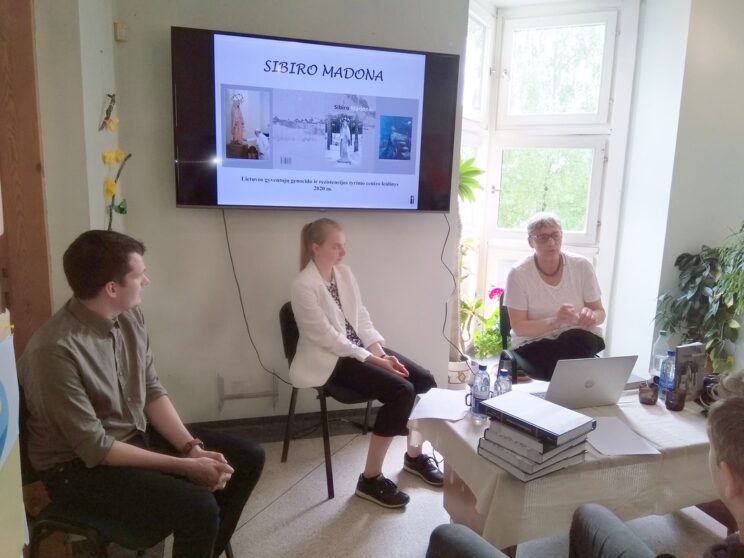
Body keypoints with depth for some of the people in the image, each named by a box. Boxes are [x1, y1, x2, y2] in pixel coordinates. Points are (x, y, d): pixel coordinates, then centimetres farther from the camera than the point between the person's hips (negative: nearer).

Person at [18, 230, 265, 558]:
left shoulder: (130, 316, -5)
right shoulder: (55, 351, -28)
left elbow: (153, 392, 1)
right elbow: (95, 447, -25)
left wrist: (193, 448, -12)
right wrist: (186, 465, -23)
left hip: (137, 435, 8)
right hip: (79, 466, -7)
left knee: (247, 459, 3)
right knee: (198, 508, -27)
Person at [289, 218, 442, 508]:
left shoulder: (344, 272, 7)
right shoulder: (303, 286, -17)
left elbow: (361, 318, 7)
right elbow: (327, 338, -20)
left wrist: (380, 351, -8)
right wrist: (373, 360, -21)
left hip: (358, 348, 8)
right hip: (330, 359, -8)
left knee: (425, 380, -6)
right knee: (400, 390, -24)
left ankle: (414, 455, 17)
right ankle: (370, 479, -10)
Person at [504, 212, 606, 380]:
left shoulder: (582, 266, -4)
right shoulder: (518, 274, -10)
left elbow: (600, 312, 5)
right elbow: (518, 327, -11)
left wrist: (591, 316, -20)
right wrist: (554, 321, -28)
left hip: (580, 341, 3)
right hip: (534, 343, -2)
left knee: (576, 340, -32)